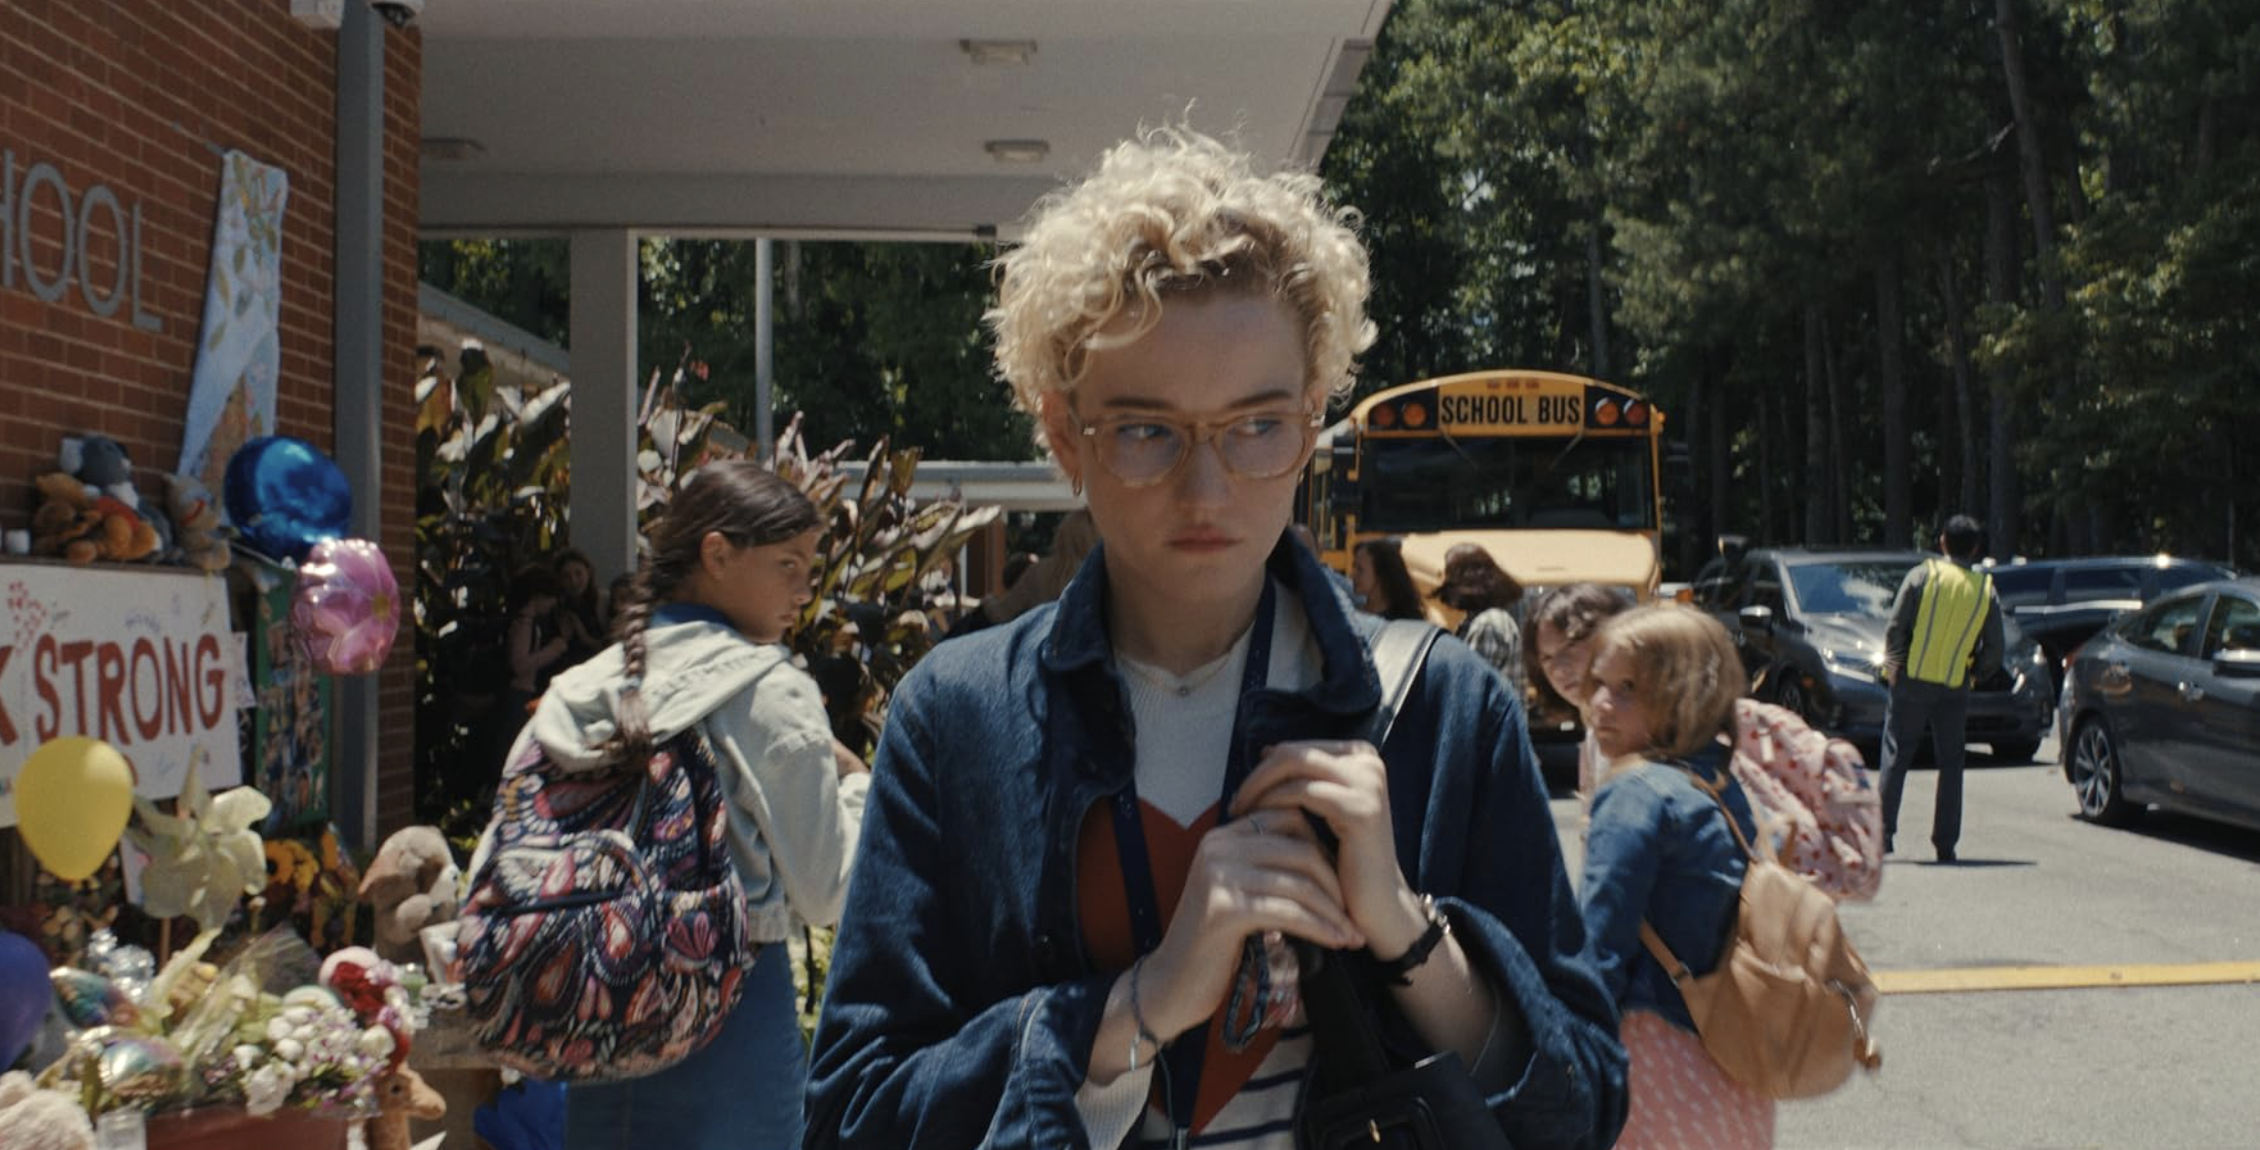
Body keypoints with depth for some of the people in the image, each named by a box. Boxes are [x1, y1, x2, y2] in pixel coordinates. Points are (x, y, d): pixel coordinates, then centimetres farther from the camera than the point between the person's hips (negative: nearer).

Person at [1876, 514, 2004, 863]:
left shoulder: (1923, 575, -3)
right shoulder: (1986, 589, 4)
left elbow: (1895, 627, -8)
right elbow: (1994, 651, 3)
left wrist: (1895, 664, 3)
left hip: (1912, 680, -2)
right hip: (1954, 687, 2)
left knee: (1896, 757, 4)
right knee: (1951, 763, 9)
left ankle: (1884, 832, -3)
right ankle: (1945, 844, 8)